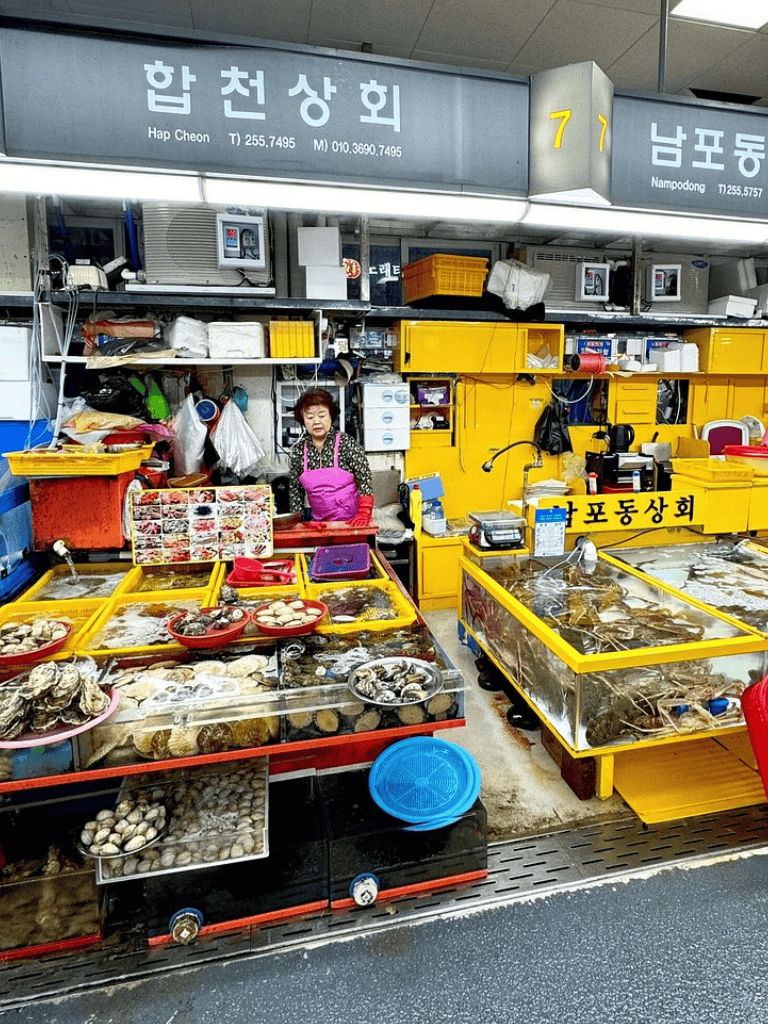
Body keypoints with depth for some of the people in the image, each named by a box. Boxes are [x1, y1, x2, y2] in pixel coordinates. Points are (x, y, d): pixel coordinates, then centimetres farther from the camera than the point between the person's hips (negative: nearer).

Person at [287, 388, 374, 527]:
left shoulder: (346, 443, -6)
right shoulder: (299, 449, 2)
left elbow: (365, 479, -7)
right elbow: (295, 489, 10)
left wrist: (364, 514, -15)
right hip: (319, 522, 3)